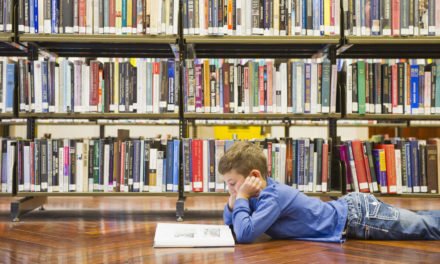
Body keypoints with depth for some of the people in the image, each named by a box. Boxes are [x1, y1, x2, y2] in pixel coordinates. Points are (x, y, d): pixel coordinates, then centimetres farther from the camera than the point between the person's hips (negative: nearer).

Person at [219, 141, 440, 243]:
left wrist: (241, 198, -25)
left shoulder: (273, 197, -26)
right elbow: (230, 225, 10)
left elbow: (244, 233, -39)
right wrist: (234, 200, -10)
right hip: (348, 208, 8)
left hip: (358, 217, -8)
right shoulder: (262, 191, 0)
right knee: (418, 222, 22)